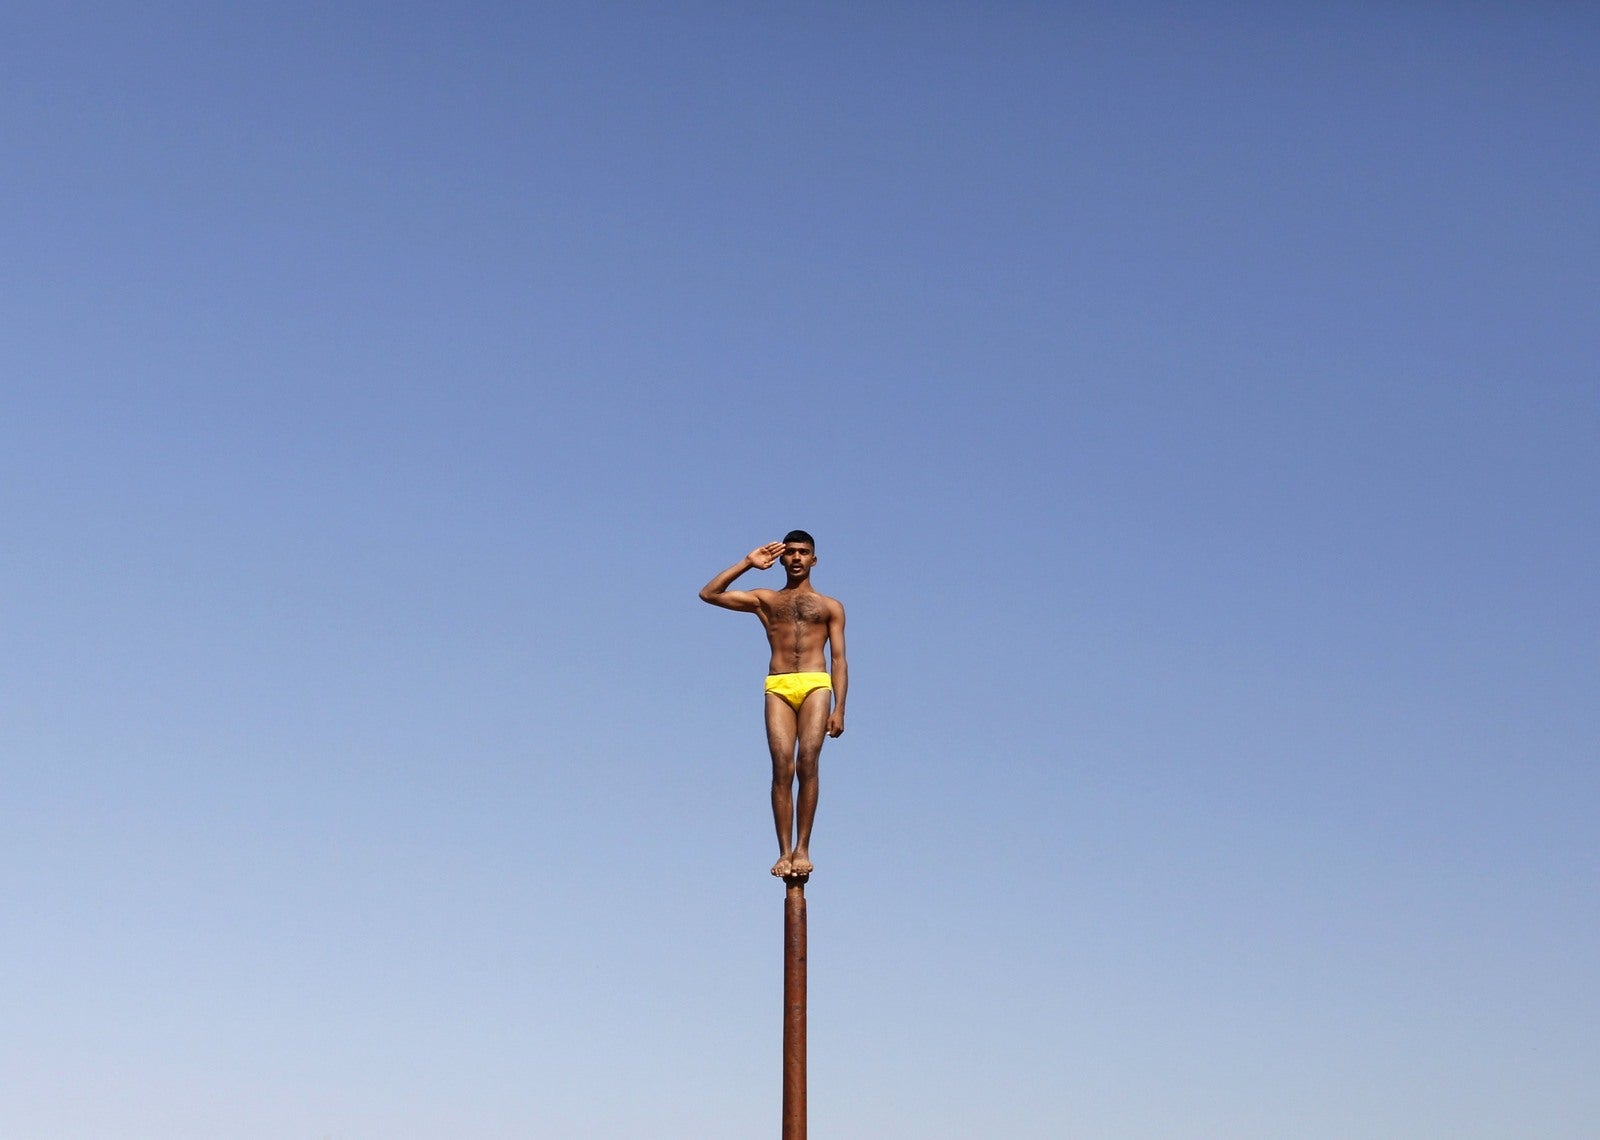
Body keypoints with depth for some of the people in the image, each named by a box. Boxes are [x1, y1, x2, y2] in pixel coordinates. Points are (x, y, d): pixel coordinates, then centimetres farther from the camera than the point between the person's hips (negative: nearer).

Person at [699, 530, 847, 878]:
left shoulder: (830, 607, 19)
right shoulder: (765, 600, 23)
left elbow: (839, 659, 11)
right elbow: (709, 594, 15)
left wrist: (838, 708, -1)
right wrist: (748, 563, 14)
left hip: (815, 685, -1)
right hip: (778, 687, 1)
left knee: (807, 761, -17)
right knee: (782, 767, -12)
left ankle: (802, 847, -16)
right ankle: (784, 851, -15)